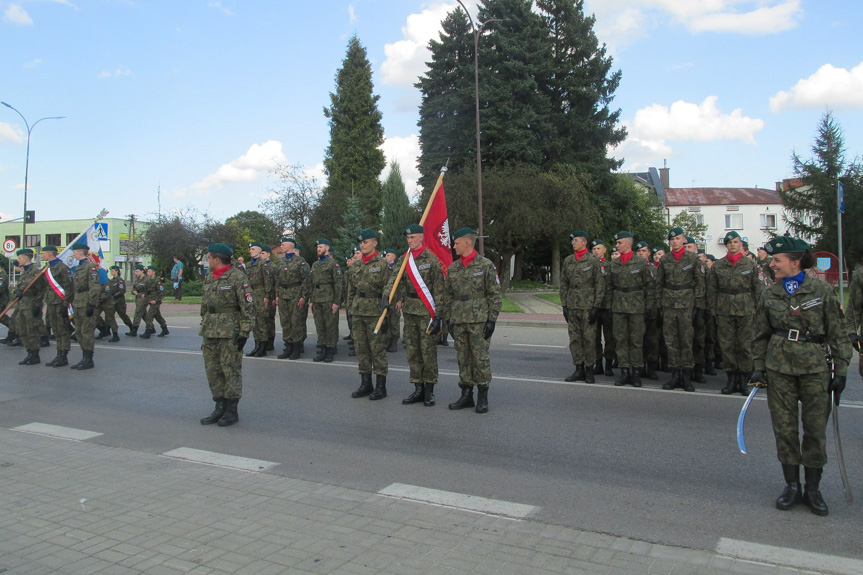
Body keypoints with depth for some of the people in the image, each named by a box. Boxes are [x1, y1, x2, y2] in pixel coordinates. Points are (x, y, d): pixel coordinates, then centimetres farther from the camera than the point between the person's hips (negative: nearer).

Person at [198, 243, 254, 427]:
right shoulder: (209, 278, 14)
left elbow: (248, 306, -13)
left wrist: (244, 332, -17)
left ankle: (232, 410, 8)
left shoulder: (237, 277, -10)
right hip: (210, 332, 8)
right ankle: (220, 407, 21)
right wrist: (204, 328, 19)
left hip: (230, 333, -8)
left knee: (231, 371, -1)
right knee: (212, 370, 11)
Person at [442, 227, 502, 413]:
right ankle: (466, 395, 18)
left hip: (479, 321, -5)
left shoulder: (486, 265, -4)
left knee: (481, 358, -1)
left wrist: (492, 320, -10)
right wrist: (449, 320, 11)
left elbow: (495, 295, -4)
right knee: (463, 358, 9)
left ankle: (483, 397, 9)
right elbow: (448, 296, 16)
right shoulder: (452, 268, 11)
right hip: (458, 321, 5)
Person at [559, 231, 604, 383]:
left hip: (588, 307, -5)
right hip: (572, 307, 5)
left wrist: (596, 307, -10)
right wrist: (564, 305, 8)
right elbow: (563, 284, 14)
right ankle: (579, 369, 15)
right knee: (574, 338, 7)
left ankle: (589, 370, 8)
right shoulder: (568, 260, 11)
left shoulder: (594, 260, -3)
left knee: (589, 339, -1)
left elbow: (600, 285, -5)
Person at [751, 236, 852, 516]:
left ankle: (813, 489, 19)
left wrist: (841, 369, -2)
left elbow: (838, 333, 1)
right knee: (784, 427, 5)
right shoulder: (769, 294, 5)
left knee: (816, 429, 4)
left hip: (815, 368, -2)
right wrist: (759, 367, 5)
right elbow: (760, 335, 11)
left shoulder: (823, 291, -2)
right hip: (779, 367, 2)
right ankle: (792, 485, 20)